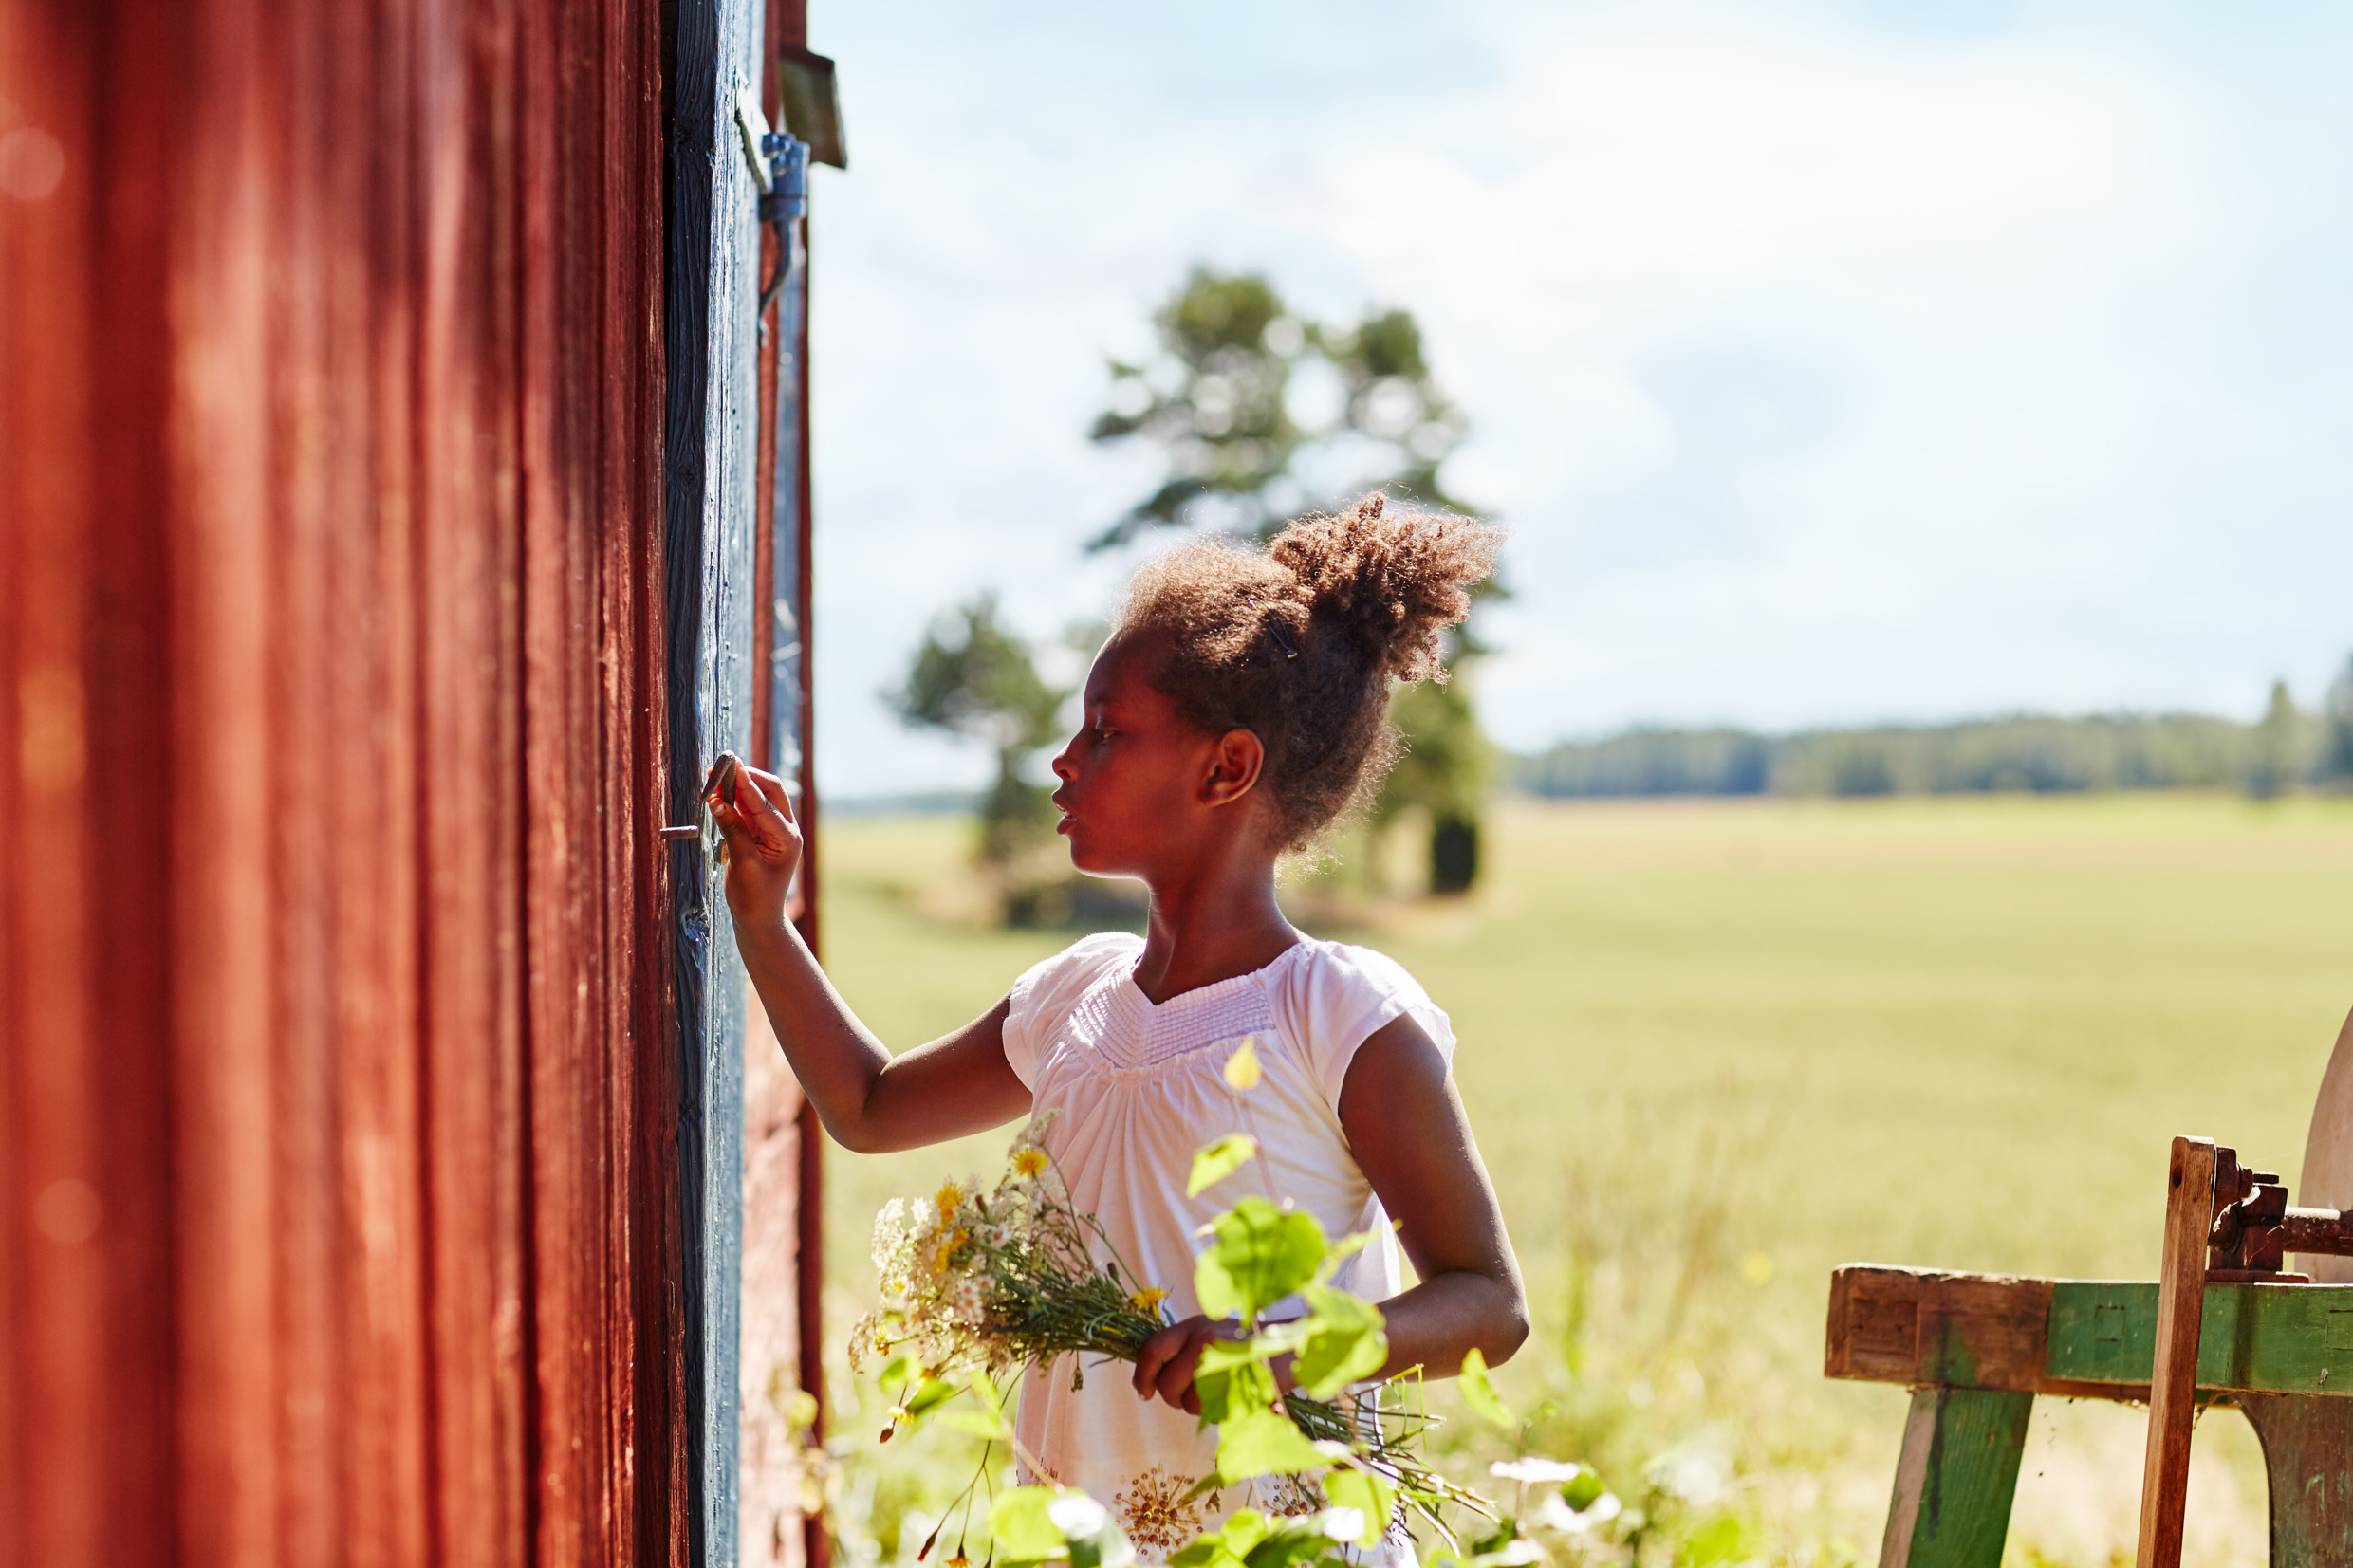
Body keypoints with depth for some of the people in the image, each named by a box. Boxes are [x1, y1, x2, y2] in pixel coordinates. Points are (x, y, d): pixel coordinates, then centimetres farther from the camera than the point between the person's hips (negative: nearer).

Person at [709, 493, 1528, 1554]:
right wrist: (762, 919, 20)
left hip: (1273, 1534, -6)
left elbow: (1490, 1305, -10)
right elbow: (869, 1108, 28)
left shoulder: (1343, 1017, -9)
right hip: (1071, 1534, 6)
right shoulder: (1074, 1001, 11)